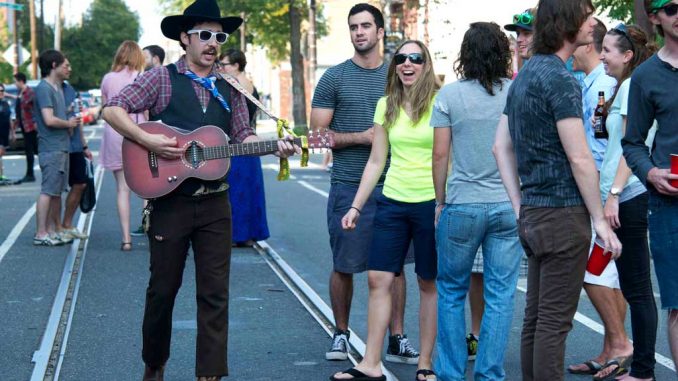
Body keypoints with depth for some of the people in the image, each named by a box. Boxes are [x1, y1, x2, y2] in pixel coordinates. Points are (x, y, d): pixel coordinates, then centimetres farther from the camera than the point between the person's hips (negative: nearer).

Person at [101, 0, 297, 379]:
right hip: (170, 198, -3)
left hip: (215, 203, 3)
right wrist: (148, 140, -19)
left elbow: (243, 136, 10)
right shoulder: (162, 79, -1)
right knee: (163, 288, 7)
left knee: (215, 292, 1)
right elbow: (113, 110, -7)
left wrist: (273, 146, -9)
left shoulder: (229, 88, 12)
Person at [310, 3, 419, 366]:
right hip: (348, 186, -2)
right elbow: (318, 134, -1)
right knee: (344, 266, 4)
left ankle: (397, 340, 9)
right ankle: (341, 333, 20)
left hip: (392, 186, 2)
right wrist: (362, 137, -12)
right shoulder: (334, 78, 2)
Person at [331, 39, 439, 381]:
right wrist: (356, 206, 10)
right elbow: (376, 162, 13)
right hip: (392, 202, 5)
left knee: (429, 284, 4)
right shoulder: (386, 105, 10)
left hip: (431, 203, -4)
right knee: (378, 279, 0)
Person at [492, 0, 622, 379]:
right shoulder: (559, 78, -15)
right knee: (555, 322, -5)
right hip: (563, 212, -9)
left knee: (535, 318, 13)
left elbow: (502, 147, 17)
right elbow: (579, 158, -18)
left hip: (533, 213, 9)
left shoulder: (524, 75, 14)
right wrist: (601, 221, -11)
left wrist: (520, 208, 15)